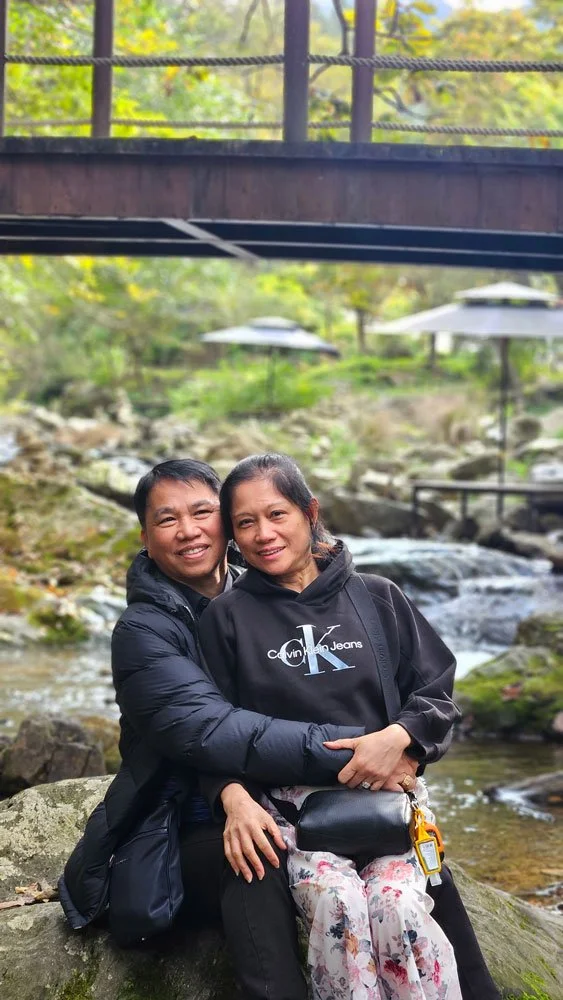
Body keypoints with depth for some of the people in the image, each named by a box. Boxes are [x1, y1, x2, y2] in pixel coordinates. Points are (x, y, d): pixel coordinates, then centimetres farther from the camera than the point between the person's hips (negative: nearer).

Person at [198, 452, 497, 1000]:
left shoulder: (377, 598, 10)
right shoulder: (227, 617, 8)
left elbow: (435, 690, 9)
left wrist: (398, 738, -12)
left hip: (386, 791, 1)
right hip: (292, 801, -1)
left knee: (398, 904, -29)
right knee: (336, 902, -32)